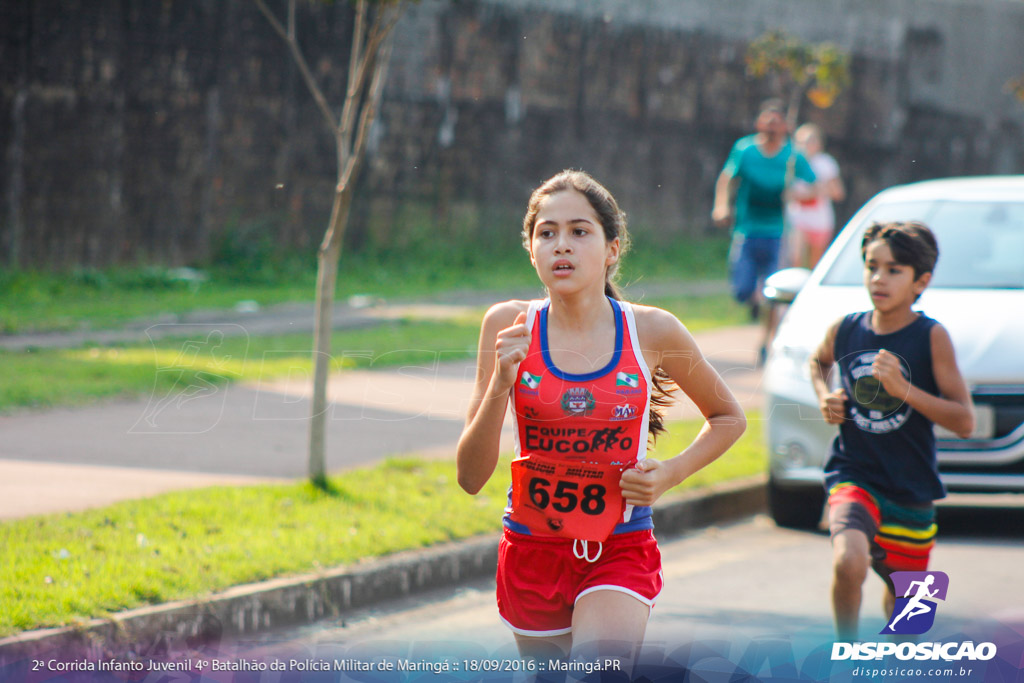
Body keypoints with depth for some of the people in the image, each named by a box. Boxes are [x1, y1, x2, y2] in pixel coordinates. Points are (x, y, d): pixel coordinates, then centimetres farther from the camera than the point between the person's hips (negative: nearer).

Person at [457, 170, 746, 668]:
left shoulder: (651, 332, -7)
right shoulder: (509, 326, -7)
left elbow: (728, 418, 13)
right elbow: (470, 477, -9)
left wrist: (668, 475, -4)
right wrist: (500, 384, -23)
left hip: (620, 554, -2)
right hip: (531, 550, 2)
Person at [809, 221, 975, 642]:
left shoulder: (932, 338, -10)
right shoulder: (844, 330, -2)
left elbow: (964, 423, -14)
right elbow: (819, 361, 24)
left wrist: (903, 389, -25)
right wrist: (825, 396, 3)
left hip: (911, 491, 0)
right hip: (853, 477, 0)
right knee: (849, 562, -32)